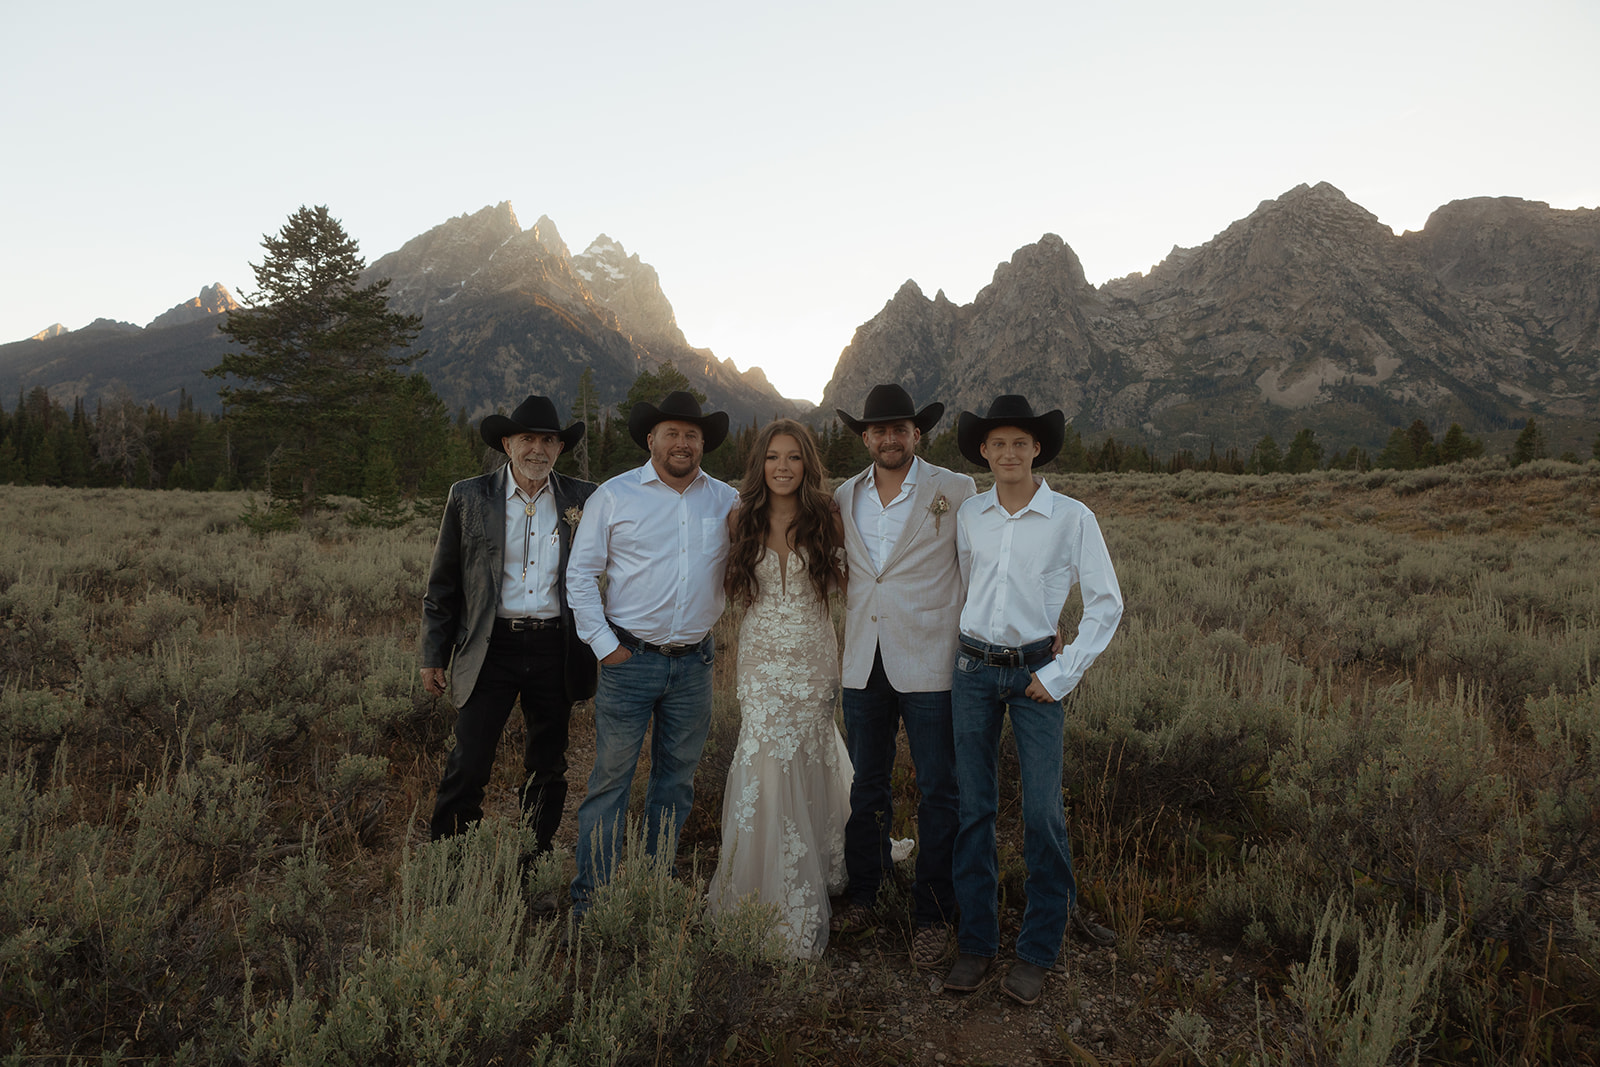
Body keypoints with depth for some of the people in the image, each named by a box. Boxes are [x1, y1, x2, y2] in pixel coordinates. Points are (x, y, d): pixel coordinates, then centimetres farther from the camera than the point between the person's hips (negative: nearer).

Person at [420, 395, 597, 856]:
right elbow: (442, 584, 6)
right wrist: (434, 656, 4)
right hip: (491, 647, -1)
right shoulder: (468, 498, 2)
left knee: (547, 767, 13)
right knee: (468, 764, -3)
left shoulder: (583, 500, 3)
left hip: (556, 650, 2)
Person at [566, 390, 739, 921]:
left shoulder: (727, 501, 7)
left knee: (677, 779, 12)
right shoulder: (614, 495, 0)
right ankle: (589, 895, 15)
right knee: (610, 778, 1)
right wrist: (603, 643, -5)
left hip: (694, 663, 3)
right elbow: (581, 573, 1)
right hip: (629, 658, -3)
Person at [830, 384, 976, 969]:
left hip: (929, 663, -3)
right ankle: (863, 894, 33)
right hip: (864, 663, 4)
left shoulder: (956, 491, -4)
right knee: (866, 786, 15)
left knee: (938, 791, 5)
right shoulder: (844, 498, 9)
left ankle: (932, 915, 21)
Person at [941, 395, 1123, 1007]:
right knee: (973, 808, 6)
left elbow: (1106, 604, -2)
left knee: (1042, 812, -3)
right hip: (972, 669, 3)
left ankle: (1038, 950, 14)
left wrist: (1062, 674, -7)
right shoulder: (968, 516, 5)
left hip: (1035, 672, -3)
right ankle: (977, 941, 19)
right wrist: (969, 647, 12)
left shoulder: (1072, 519, -4)